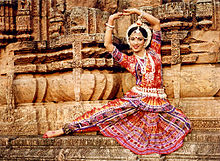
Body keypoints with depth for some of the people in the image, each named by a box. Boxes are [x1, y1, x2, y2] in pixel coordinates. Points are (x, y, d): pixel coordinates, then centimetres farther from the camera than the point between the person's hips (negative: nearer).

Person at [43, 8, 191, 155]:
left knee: (184, 124, -13)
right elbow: (108, 44, -1)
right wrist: (111, 21, -5)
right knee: (108, 112, -16)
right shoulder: (129, 60, 8)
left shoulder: (153, 52, 9)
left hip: (158, 99, 2)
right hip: (137, 98, -1)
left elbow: (157, 23, 5)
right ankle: (66, 129, -14)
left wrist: (137, 12, 0)